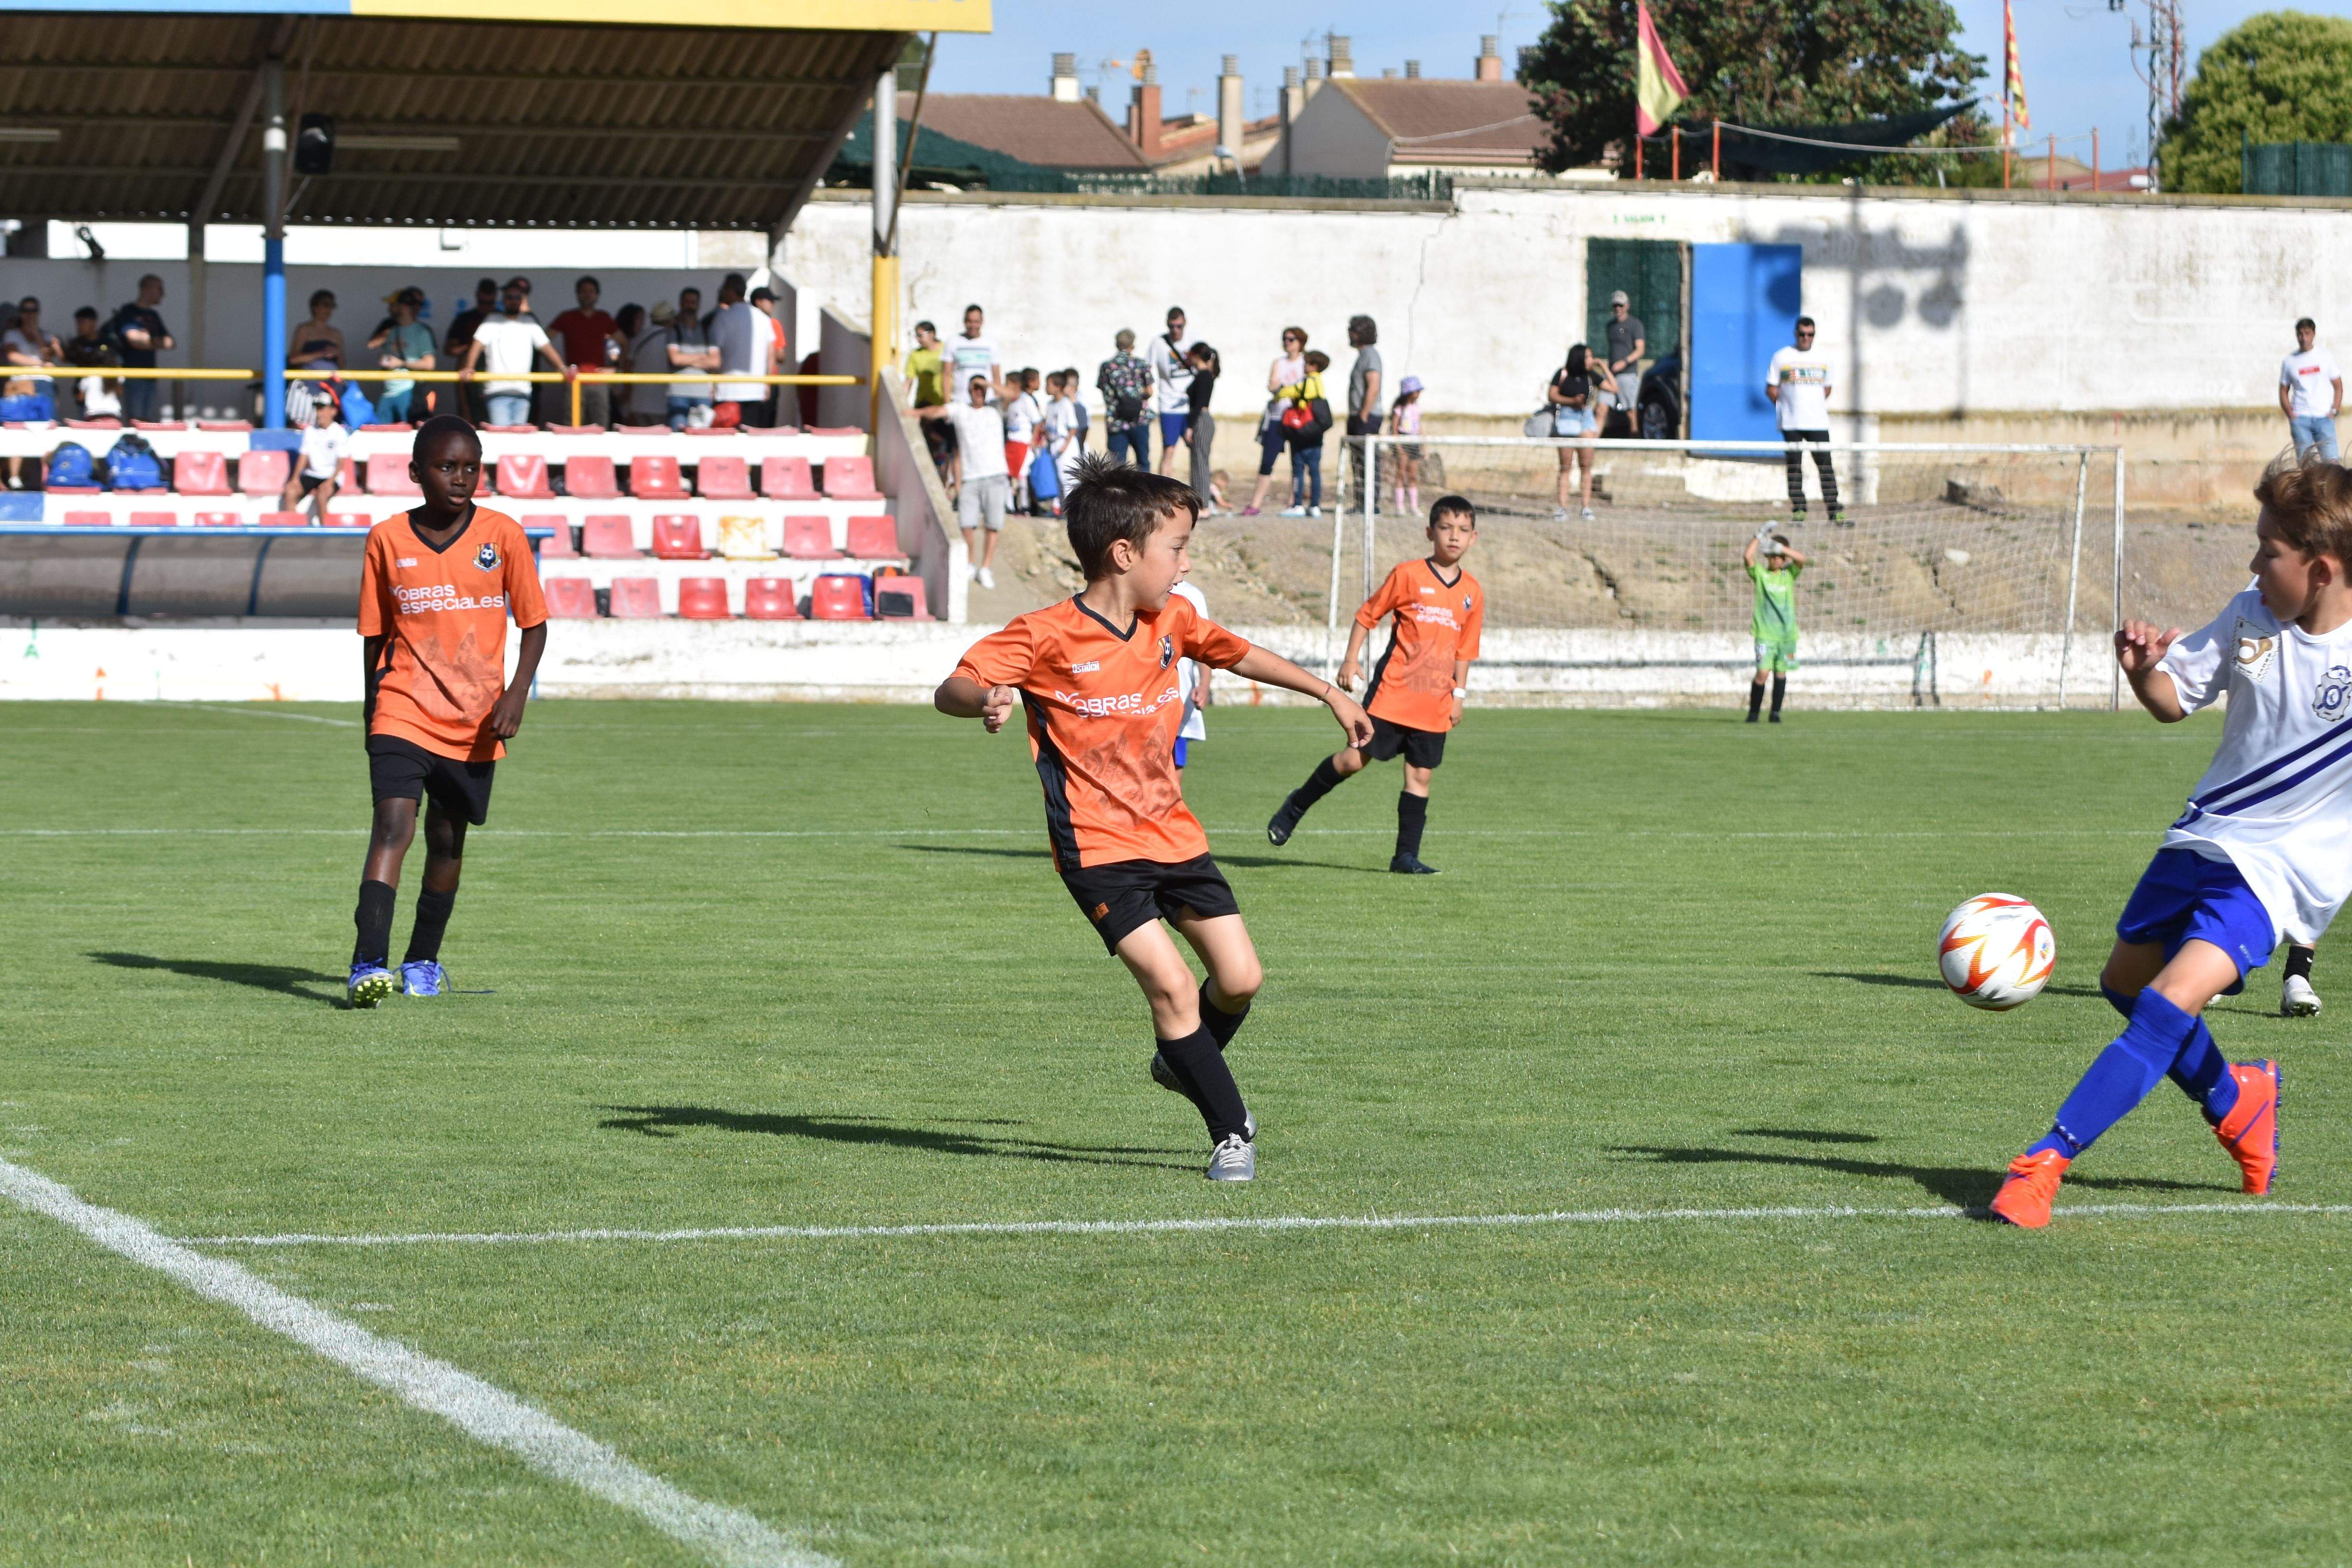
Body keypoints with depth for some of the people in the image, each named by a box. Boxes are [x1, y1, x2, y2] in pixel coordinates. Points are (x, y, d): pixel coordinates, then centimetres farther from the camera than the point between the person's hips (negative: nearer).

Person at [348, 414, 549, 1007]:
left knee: (447, 840, 13)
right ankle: (369, 965, -25)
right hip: (403, 711, -1)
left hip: (474, 721, 2)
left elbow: (534, 624, 3)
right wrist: (373, 705, 10)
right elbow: (374, 635, 8)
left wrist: (516, 694, -10)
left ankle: (424, 960, 30)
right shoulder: (387, 540, -1)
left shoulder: (502, 535, -2)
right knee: (393, 828, -17)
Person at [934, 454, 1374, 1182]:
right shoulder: (1044, 637, -16)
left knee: (1240, 978, 2)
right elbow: (950, 691, -16)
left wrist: (1330, 694, 27)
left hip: (1173, 833, 6)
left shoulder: (1172, 622, 4)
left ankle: (1183, 1063, 34)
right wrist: (987, 700, -40)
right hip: (1098, 846, -6)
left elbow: (1240, 655, 22)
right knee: (1172, 986, -16)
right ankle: (1232, 1135, -3)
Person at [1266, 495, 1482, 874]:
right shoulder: (1408, 576, -5)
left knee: (1420, 774, 3)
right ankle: (1296, 806, 15)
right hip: (1392, 692, -4)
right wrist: (1351, 661, -5)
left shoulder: (1472, 592, 8)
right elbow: (1367, 615, 1)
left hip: (1435, 704, 4)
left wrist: (1459, 693, 13)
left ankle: (1407, 855, 9)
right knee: (1356, 758, -6)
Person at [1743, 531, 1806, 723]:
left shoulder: (1789, 574, 10)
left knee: (1781, 672, 5)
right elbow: (1747, 556, -11)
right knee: (1763, 672, -12)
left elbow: (1801, 559, -7)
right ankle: (1753, 712, 0)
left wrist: (1779, 547, -12)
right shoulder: (1760, 574, 5)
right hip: (1765, 633, -3)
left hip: (1787, 633, 3)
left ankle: (1776, 712, 14)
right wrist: (1760, 536, -5)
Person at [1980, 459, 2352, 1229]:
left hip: (2278, 869, -7)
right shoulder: (2250, 617, -2)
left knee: (2170, 1002, -22)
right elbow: (2175, 698, 9)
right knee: (2125, 980, 21)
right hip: (2203, 840, 7)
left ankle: (2046, 1161, -23)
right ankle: (2234, 1100, 45)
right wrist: (2144, 670, -12)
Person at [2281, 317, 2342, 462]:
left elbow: (2338, 386, 10)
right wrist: (2291, 415, -2)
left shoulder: (2326, 357, 7)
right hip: (2300, 419, 1)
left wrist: (2334, 411, -3)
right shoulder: (2289, 362, 8)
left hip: (2324, 418, -1)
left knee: (2331, 461, -12)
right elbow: (2283, 392, 12)